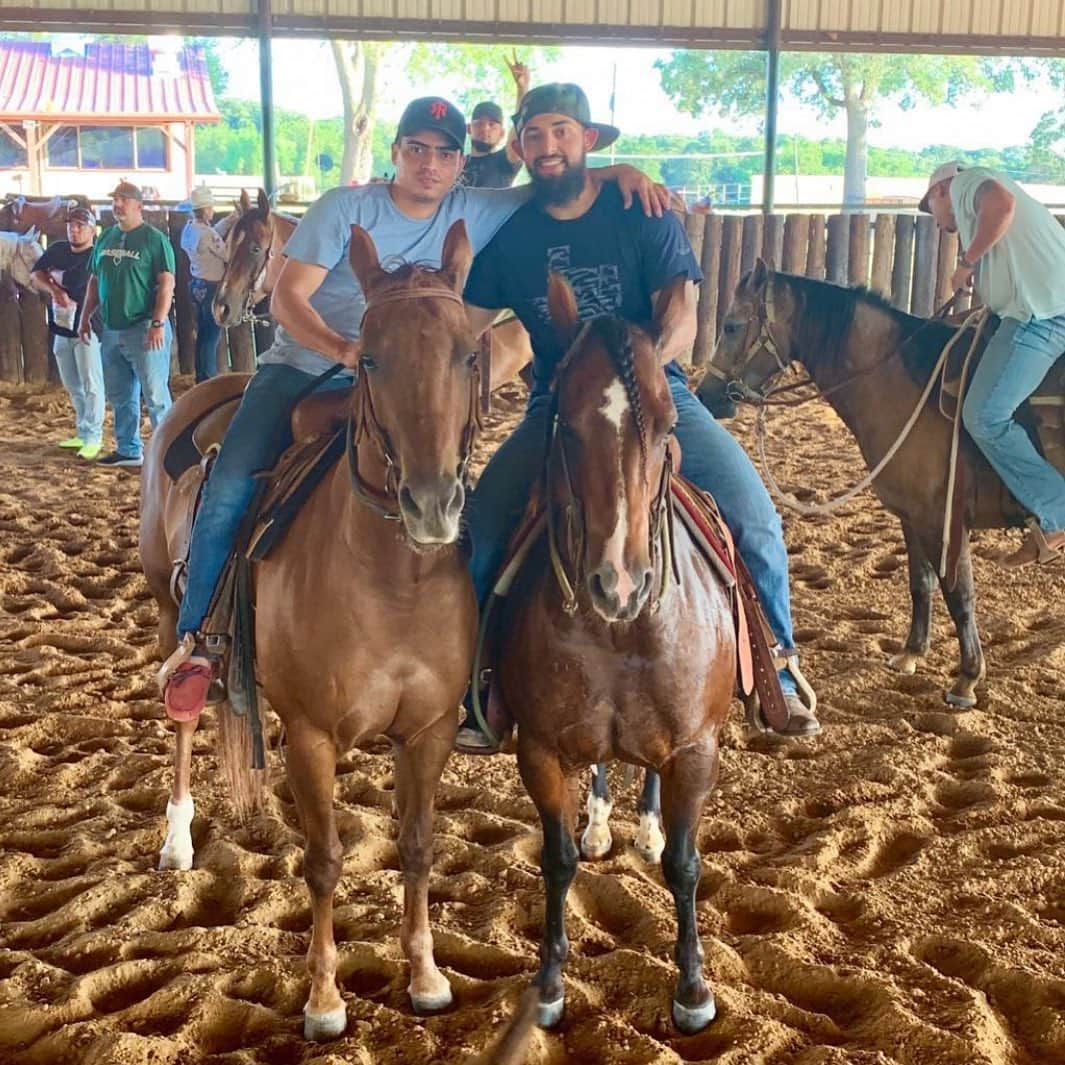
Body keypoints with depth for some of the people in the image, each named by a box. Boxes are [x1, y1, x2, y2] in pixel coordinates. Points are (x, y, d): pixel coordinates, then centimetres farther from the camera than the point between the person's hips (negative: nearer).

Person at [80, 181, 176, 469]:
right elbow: (95, 281, 20)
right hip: (111, 331, 7)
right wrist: (85, 317, 15)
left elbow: (167, 283, -13)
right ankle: (128, 450, 23)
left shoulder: (154, 239, -7)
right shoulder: (105, 239, 13)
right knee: (119, 396, 13)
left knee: (155, 395, -5)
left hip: (144, 329, -7)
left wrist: (158, 323, -20)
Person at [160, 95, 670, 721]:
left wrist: (619, 171, -12)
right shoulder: (347, 209, -7)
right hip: (302, 370, -2)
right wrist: (344, 350, -30)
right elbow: (287, 297, -12)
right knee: (230, 491, -20)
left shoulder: (474, 216, 1)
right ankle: (197, 639, -4)